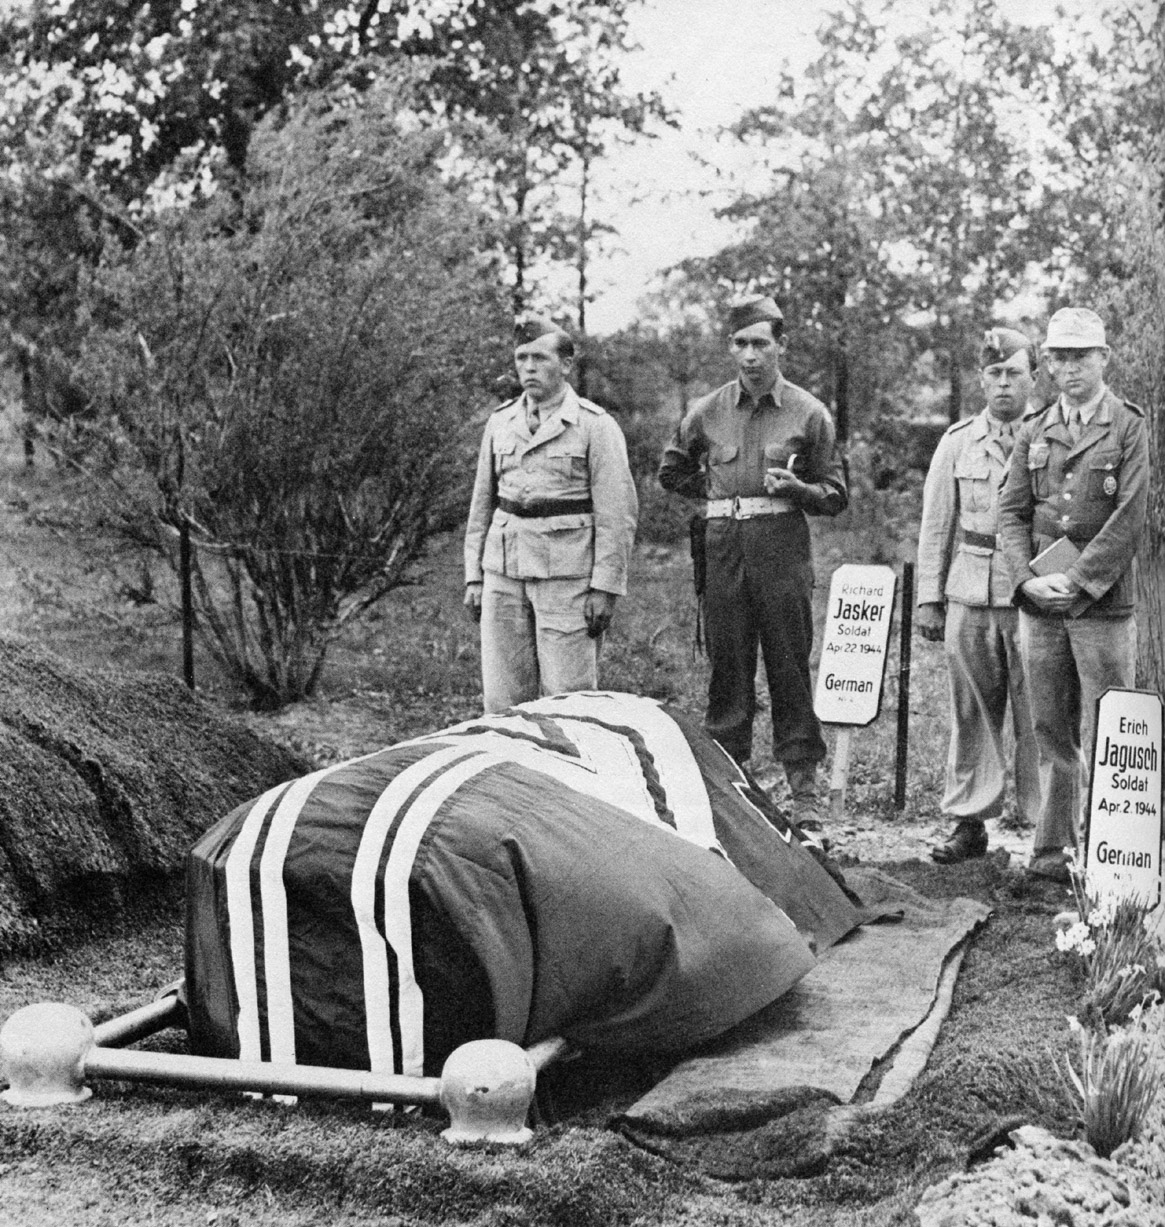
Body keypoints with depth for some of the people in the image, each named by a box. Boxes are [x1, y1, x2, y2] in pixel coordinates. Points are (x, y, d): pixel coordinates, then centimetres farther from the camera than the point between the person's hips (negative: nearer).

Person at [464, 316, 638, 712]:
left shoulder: (595, 425, -3)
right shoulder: (500, 422, 13)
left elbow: (618, 513, -6)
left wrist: (605, 586, -11)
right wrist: (473, 576, 12)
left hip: (567, 575, -5)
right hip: (503, 571, 5)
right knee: (502, 700, 5)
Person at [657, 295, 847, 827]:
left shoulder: (808, 413, 3)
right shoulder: (708, 411, 8)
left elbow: (836, 496, 6)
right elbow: (671, 473, 22)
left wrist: (794, 488, -13)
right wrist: (717, 492, 11)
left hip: (782, 547, -2)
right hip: (723, 547, 2)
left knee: (790, 669, -2)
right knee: (727, 667, 4)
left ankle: (804, 791, 4)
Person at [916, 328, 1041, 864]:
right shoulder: (958, 442, 9)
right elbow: (935, 525, 11)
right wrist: (929, 597, 7)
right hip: (968, 597, 3)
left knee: (1036, 713, -1)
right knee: (971, 712, 8)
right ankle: (969, 822, 16)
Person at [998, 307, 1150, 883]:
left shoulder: (1127, 427, 0)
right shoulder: (1033, 430, 12)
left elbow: (1129, 518, -8)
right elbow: (1011, 512, 8)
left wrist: (1077, 581, -14)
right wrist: (1028, 578, -7)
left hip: (1103, 602, -4)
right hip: (1038, 601, 4)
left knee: (1103, 735, -2)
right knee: (1050, 728, 9)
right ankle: (1052, 845, 17)